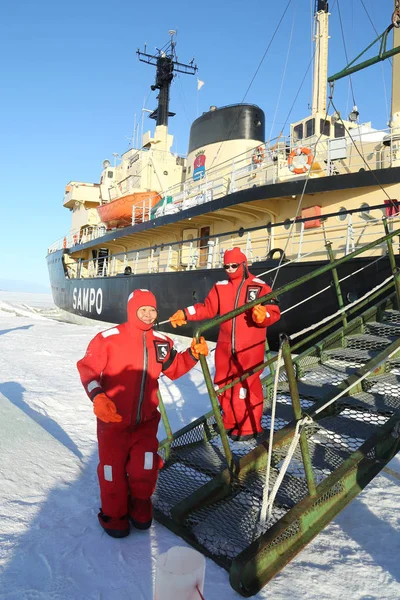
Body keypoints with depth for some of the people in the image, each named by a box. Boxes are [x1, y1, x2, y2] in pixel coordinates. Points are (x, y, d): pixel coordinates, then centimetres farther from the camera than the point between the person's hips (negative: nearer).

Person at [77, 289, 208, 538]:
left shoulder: (162, 342, 2)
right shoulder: (109, 338, -15)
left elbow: (174, 369, 12)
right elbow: (88, 368, -13)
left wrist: (193, 354, -3)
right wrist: (97, 396, -27)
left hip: (146, 421, 3)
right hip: (112, 419, -3)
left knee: (146, 466, 1)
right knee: (113, 467, 10)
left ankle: (140, 504, 33)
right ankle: (114, 513, 37)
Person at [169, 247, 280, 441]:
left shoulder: (259, 286, -5)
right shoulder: (221, 287, 9)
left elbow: (274, 313, -8)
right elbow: (207, 308, 9)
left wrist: (263, 315, -30)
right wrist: (184, 314, -1)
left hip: (250, 348, -5)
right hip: (225, 346, 5)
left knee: (246, 386, -3)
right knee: (223, 385, 13)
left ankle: (249, 427, 16)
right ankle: (230, 422, 32)